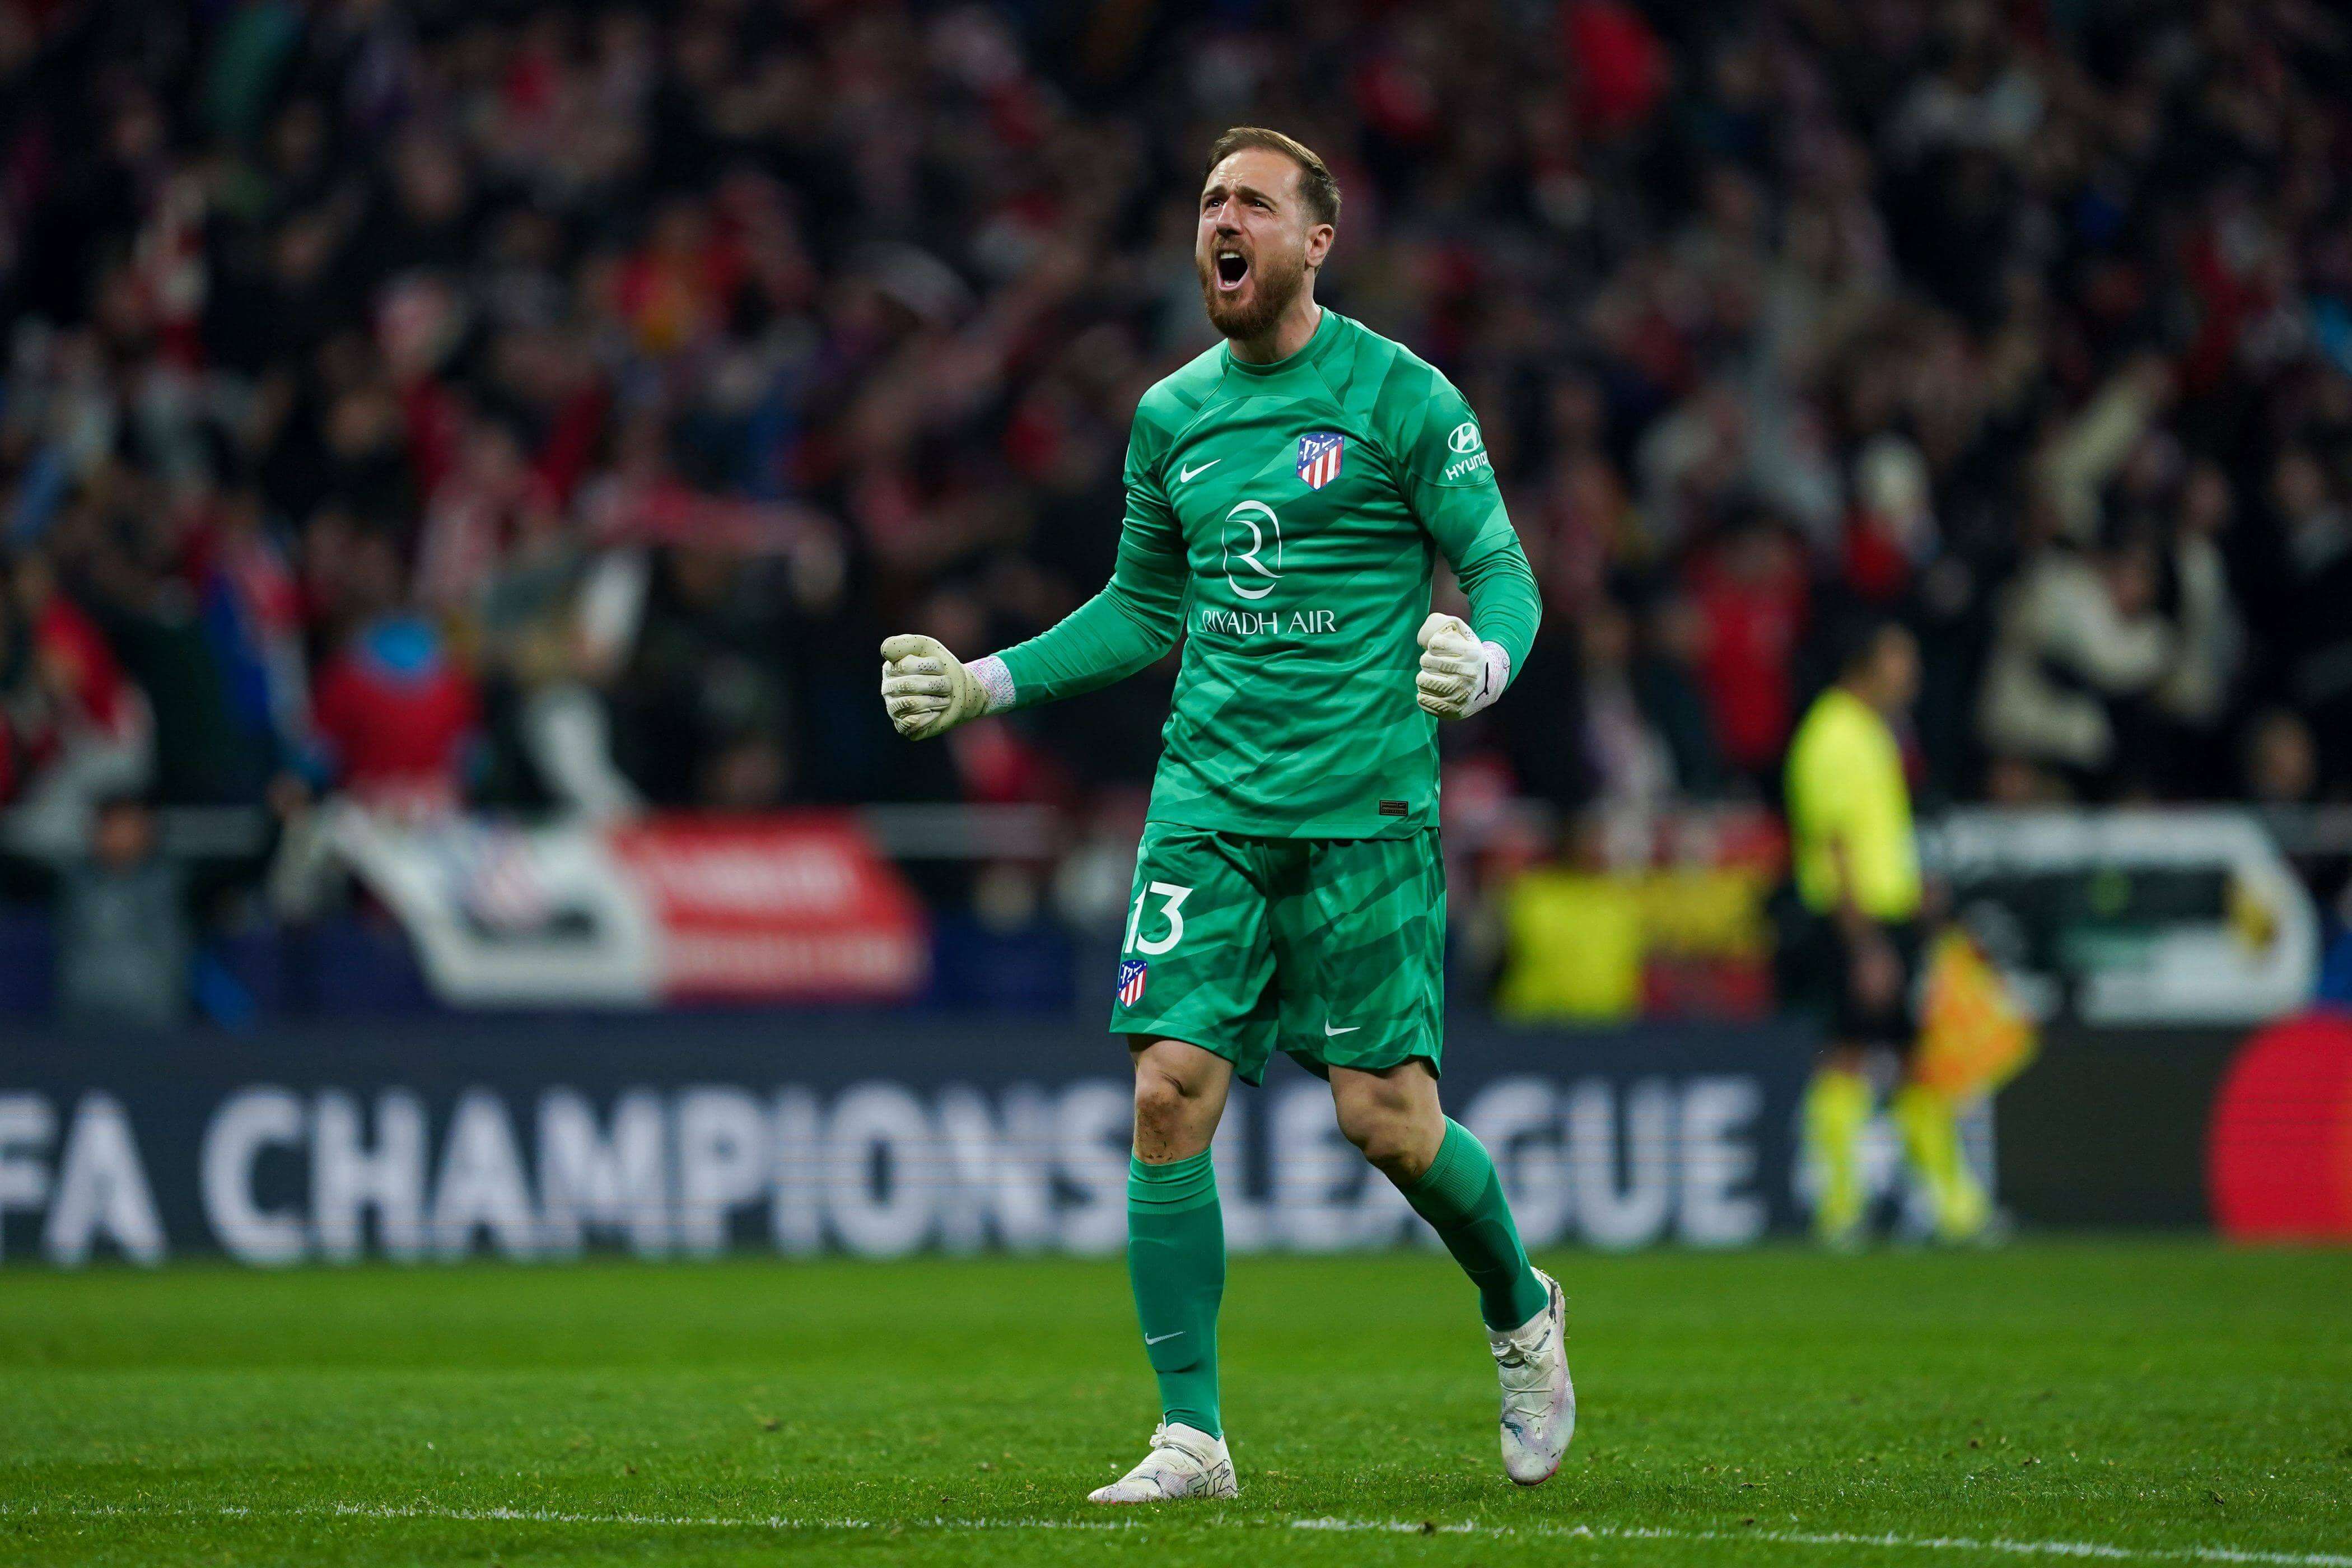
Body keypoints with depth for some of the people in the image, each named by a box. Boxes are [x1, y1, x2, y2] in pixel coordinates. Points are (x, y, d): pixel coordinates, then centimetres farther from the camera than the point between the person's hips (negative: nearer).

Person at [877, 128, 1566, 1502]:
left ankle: (1522, 1314, 25)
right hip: (1210, 806, 4)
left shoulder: (1399, 395, -3)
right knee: (1170, 1091, -8)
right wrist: (982, 684, 14)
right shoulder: (1172, 415, 12)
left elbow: (1504, 572, -2)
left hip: (1366, 807, -4)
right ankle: (1192, 1437, -1)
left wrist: (1486, 661, -25)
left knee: (1388, 1117, -6)